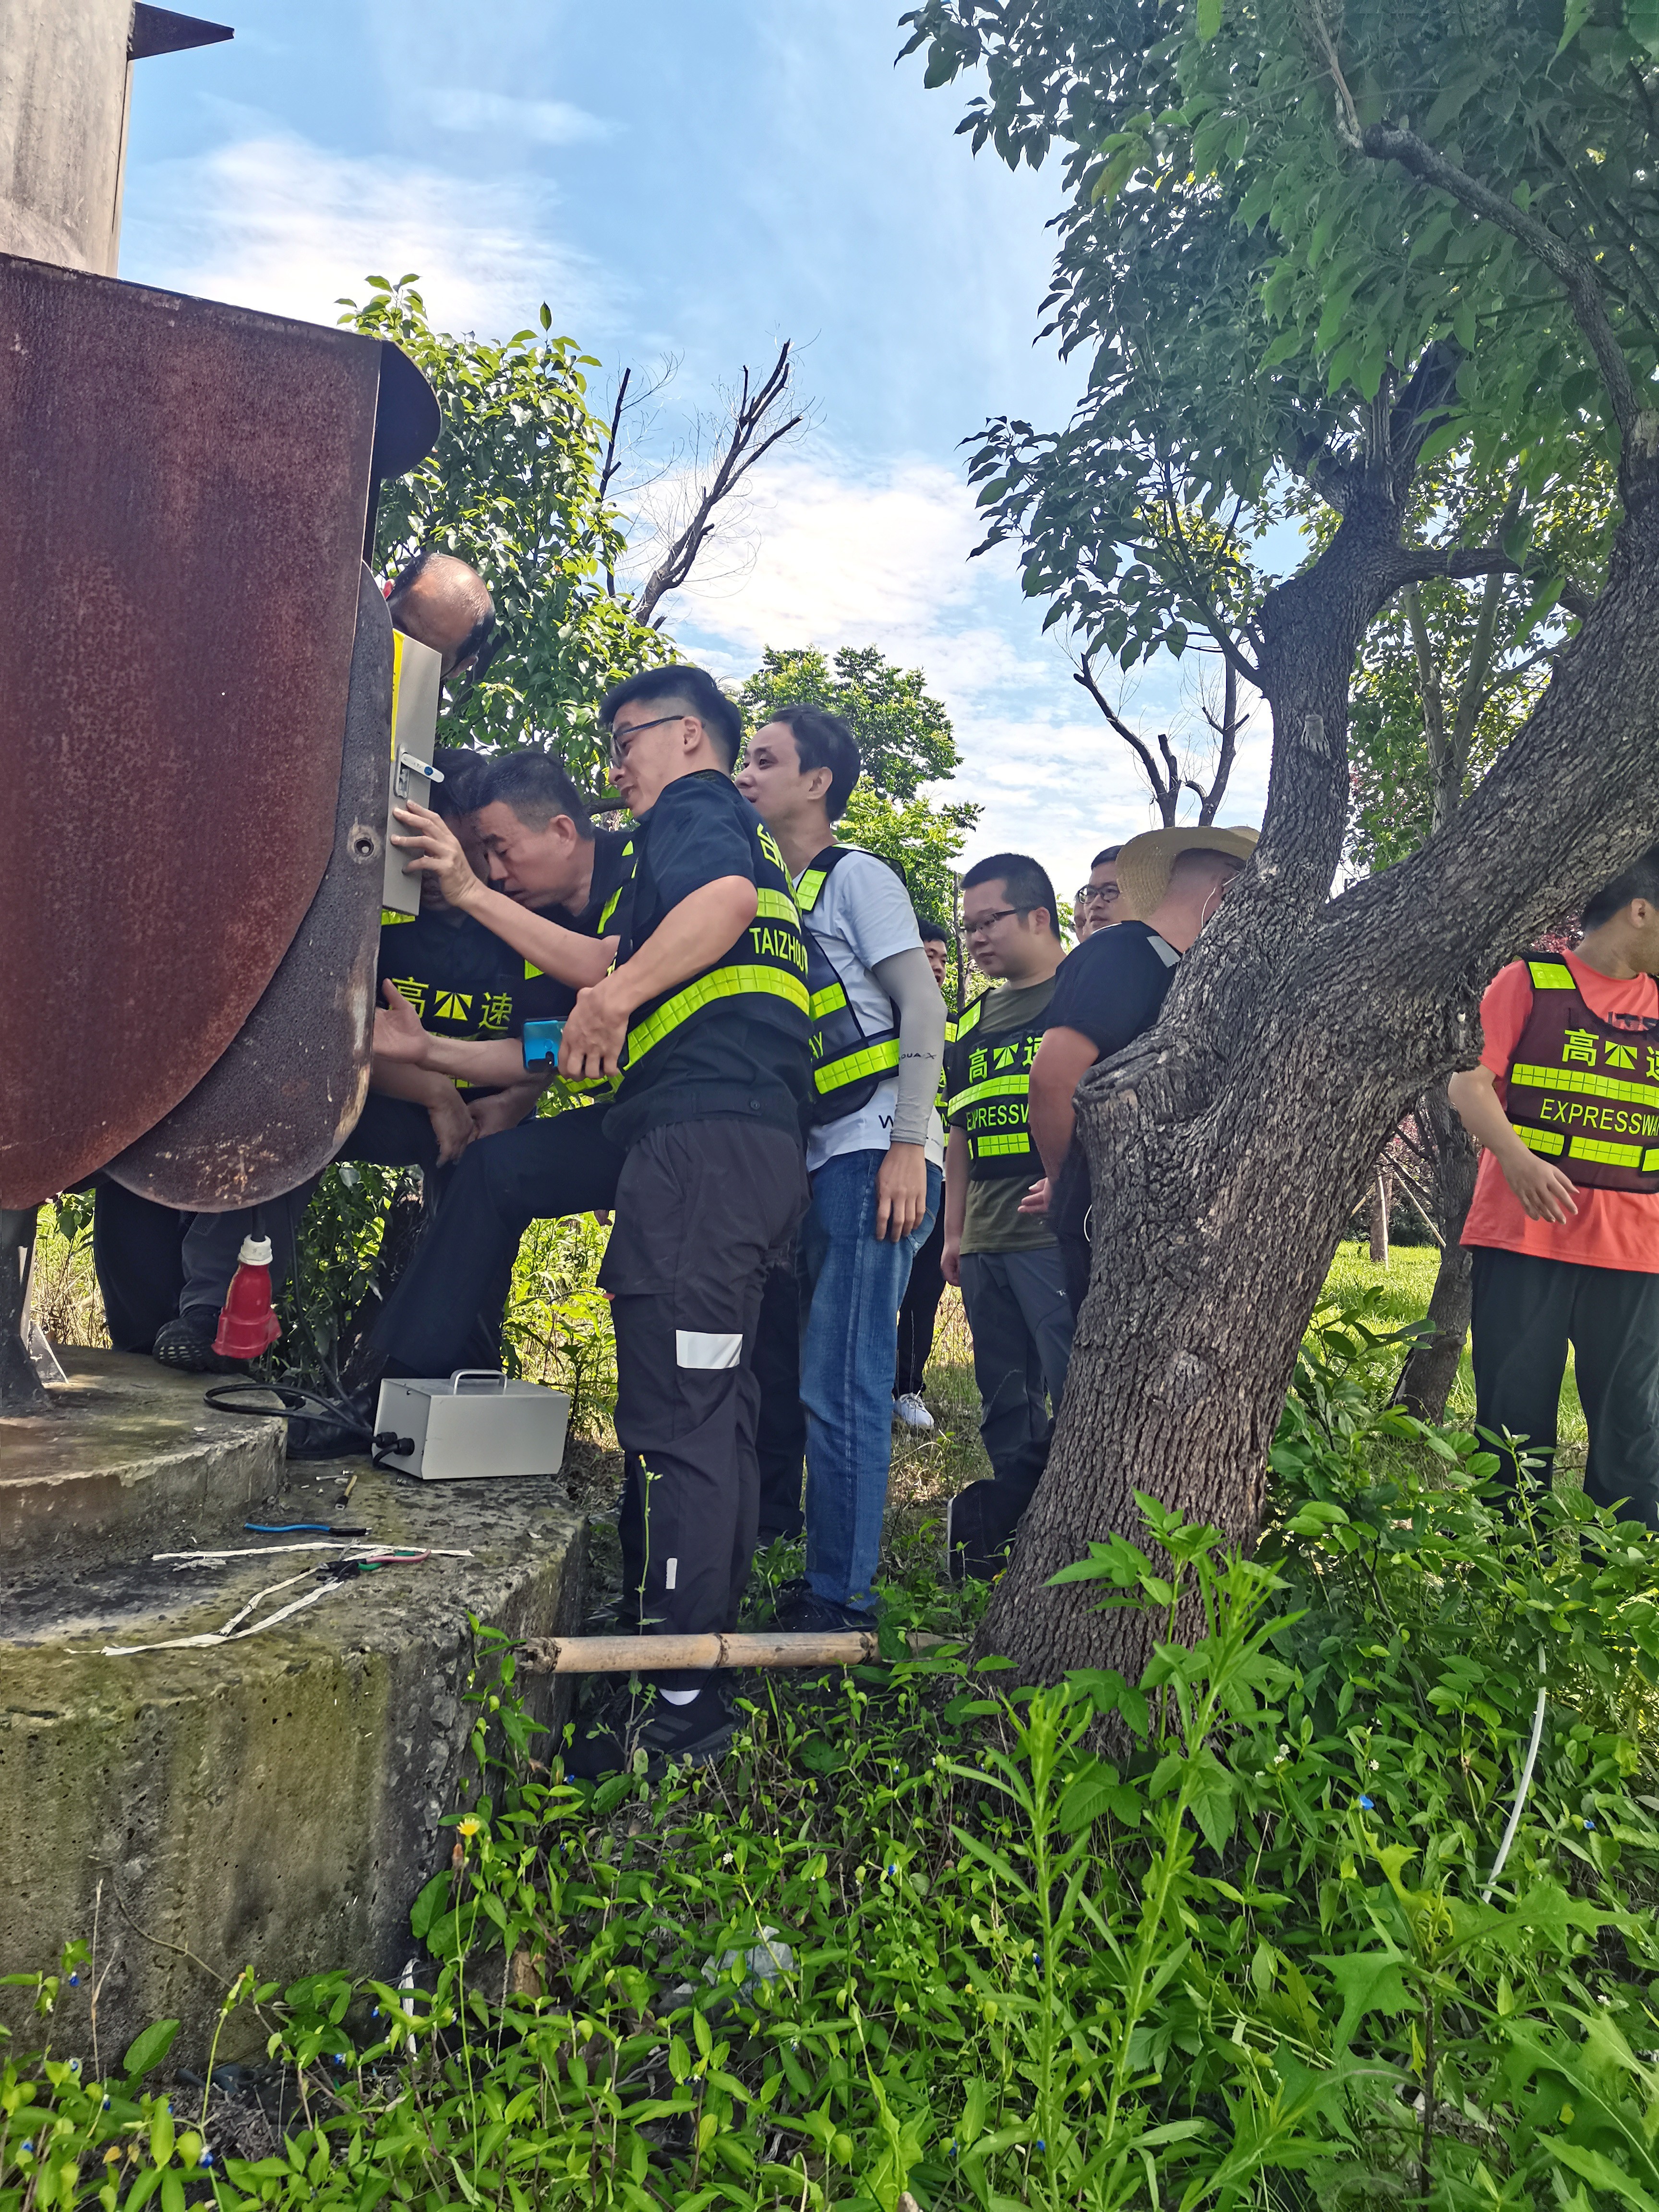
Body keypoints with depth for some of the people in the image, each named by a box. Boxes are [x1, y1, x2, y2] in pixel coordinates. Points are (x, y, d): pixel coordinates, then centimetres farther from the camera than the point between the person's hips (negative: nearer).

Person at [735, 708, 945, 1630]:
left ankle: (838, 1602, 0)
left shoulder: (856, 876, -1)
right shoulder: (781, 897, 22)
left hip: (872, 1158, -9)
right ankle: (822, 1580, 22)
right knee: (817, 1386, 12)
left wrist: (908, 1146, -18)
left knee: (840, 1390, -9)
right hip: (820, 1168, 9)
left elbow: (923, 1009, -9)